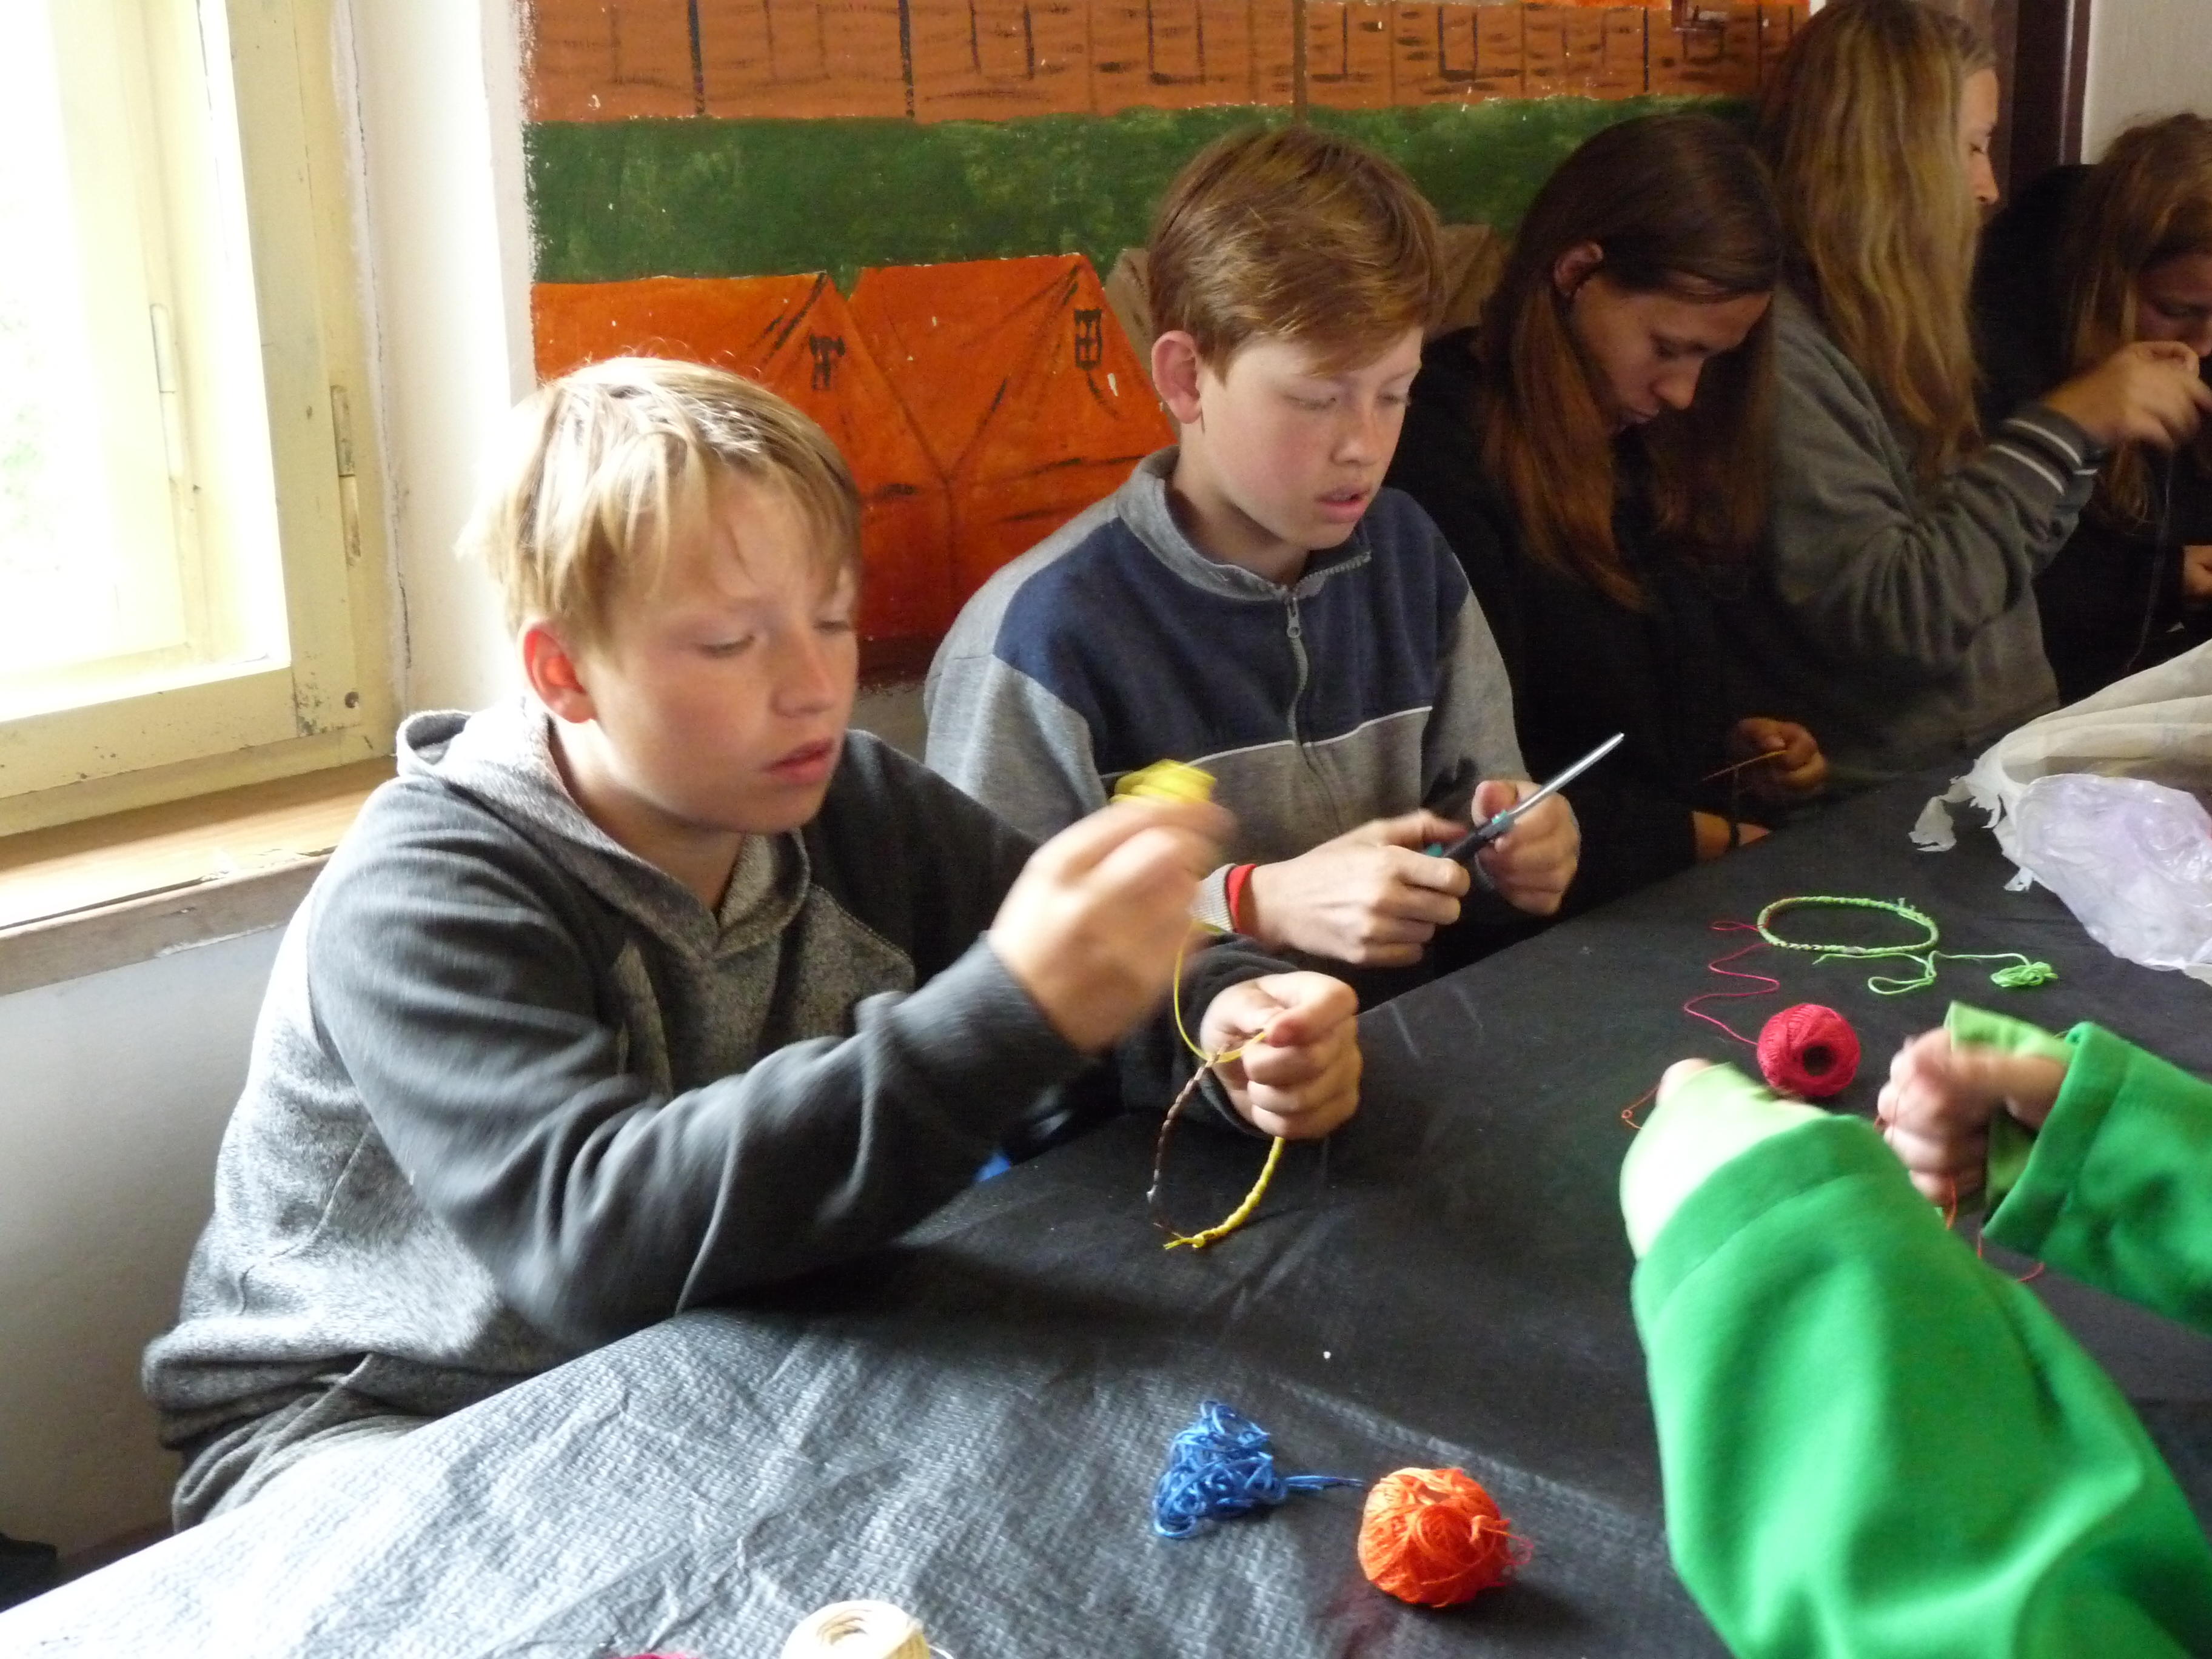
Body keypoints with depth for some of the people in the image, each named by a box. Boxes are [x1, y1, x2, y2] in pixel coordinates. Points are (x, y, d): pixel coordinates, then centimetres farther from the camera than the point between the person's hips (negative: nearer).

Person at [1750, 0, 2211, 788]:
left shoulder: (1883, 330, 12)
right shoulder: (1772, 345, -15)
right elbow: (1896, 618, -21)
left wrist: (2087, 427, 8)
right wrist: (2060, 429, -15)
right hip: (1896, 805, -8)